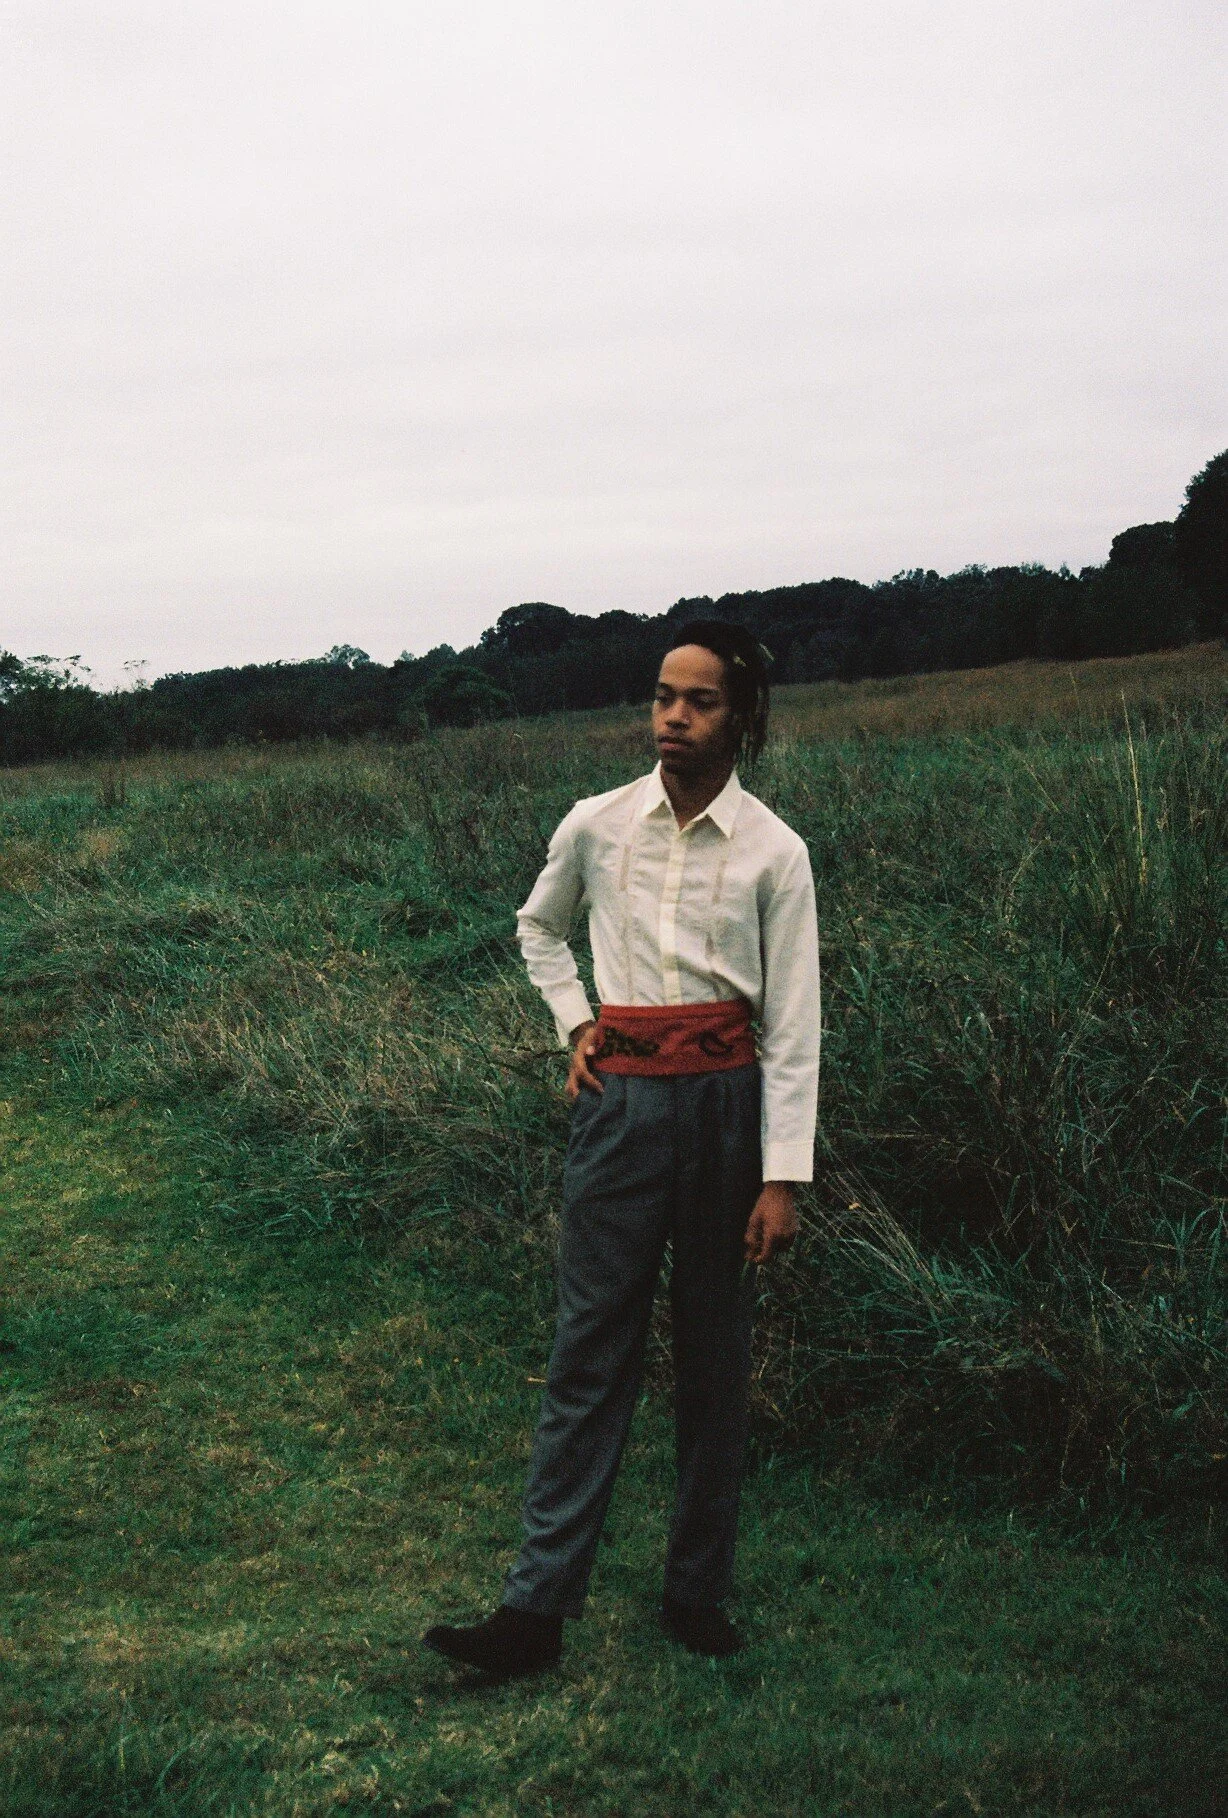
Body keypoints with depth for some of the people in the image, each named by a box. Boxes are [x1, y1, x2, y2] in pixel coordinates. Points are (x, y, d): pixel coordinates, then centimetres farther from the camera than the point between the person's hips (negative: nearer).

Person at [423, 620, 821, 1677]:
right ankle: (537, 1608, 2)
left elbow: (792, 1031, -4)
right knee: (591, 1351, 0)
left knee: (716, 1354, 8)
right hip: (621, 1103, 1)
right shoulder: (597, 827, 2)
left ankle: (699, 1595, 21)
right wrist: (575, 1023, 8)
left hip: (727, 1105, -1)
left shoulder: (774, 853, -4)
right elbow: (537, 929, 23)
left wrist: (783, 1178, -7)